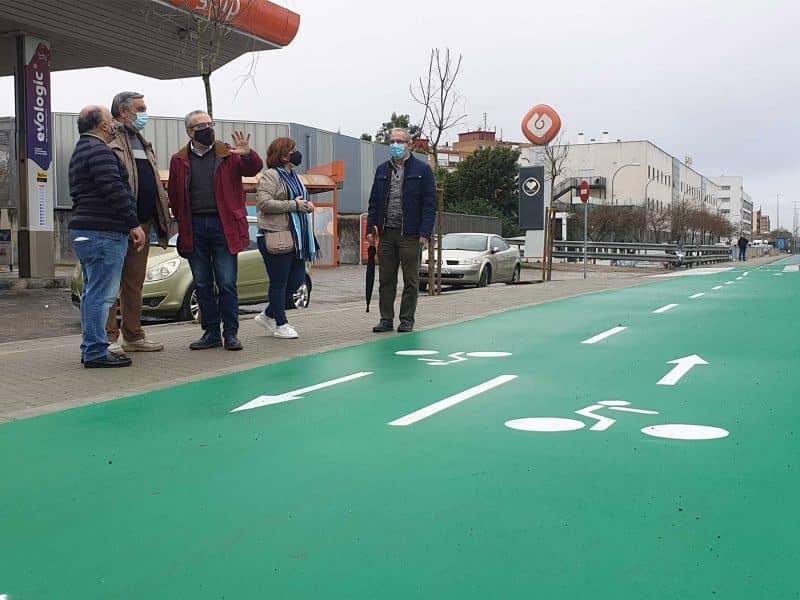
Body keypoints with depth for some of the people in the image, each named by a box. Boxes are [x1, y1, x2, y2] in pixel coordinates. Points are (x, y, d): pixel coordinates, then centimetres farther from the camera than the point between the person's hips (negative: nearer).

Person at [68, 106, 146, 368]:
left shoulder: (80, 152, 23)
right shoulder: (99, 151, -11)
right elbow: (115, 191, -20)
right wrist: (134, 224, -17)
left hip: (84, 228, 11)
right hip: (103, 231, -11)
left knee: (93, 293, 14)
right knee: (101, 294, -9)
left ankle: (91, 349, 19)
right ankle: (96, 352, -8)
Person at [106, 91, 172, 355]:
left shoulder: (144, 144, 21)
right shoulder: (110, 141, -8)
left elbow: (155, 184, 23)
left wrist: (162, 220, 18)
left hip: (142, 222, 9)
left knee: (135, 282, 13)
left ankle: (133, 335, 20)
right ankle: (109, 337, 2)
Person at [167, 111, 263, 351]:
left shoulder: (228, 154, 4)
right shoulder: (179, 160, 8)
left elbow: (253, 169, -6)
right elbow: (173, 195, 11)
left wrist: (247, 155, -26)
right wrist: (183, 222, 4)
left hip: (223, 226, -2)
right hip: (194, 229, 2)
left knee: (227, 284, -1)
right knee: (202, 285, 8)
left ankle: (231, 334, 8)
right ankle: (211, 333, 18)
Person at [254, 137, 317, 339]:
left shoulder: (294, 177, 19)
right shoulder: (270, 176, -9)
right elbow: (263, 203, -21)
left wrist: (306, 205, 11)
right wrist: (294, 205, -18)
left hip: (296, 237, 9)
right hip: (276, 237, -9)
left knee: (297, 280, 10)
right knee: (279, 283, 0)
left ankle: (268, 315, 24)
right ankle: (281, 324, 12)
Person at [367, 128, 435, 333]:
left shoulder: (422, 169, 0)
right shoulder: (382, 170, 15)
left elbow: (429, 203, -4)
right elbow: (374, 202, 16)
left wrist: (425, 233, -13)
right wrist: (371, 228, 5)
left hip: (410, 234, -4)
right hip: (386, 233, 4)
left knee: (411, 280, 3)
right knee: (385, 279, 7)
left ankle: (407, 320, 11)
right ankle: (386, 319, 14)